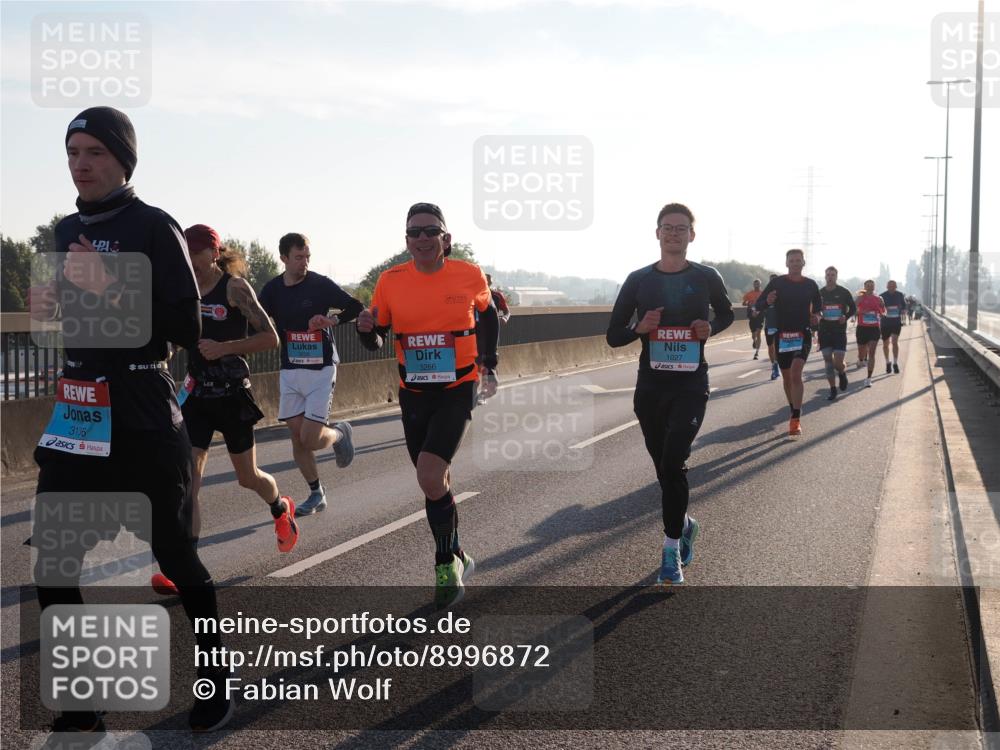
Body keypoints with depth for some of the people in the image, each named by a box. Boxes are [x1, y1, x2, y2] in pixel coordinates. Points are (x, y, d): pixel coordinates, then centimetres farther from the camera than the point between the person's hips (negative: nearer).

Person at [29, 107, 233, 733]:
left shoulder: (153, 227, -8)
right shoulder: (67, 230, 12)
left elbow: (188, 330, -15)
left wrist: (109, 287, -21)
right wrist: (53, 306, 4)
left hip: (143, 421, -6)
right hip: (75, 417, 6)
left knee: (176, 556, 4)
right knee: (53, 570, 2)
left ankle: (218, 682, 24)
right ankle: (80, 712, 16)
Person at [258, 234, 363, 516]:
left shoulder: (320, 284, -8)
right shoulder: (272, 289, 3)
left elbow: (356, 307, -5)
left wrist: (333, 320, -22)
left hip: (321, 369, -4)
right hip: (290, 372, 4)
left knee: (310, 438, -11)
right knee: (297, 437, 4)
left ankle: (339, 433, 23)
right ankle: (316, 495, 20)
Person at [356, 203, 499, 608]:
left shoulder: (470, 276, -7)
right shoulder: (391, 281, -5)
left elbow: (487, 315, 13)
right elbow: (376, 341, 2)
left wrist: (488, 365, 12)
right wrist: (366, 329, -21)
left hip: (458, 389, -3)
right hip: (413, 394, 3)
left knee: (430, 477, -19)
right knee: (435, 481, 13)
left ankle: (447, 564, 1)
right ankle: (456, 558, 34)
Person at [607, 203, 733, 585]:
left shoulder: (706, 277, -1)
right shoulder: (639, 280, 1)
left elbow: (726, 313, 18)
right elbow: (613, 336, 4)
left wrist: (710, 329, -4)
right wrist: (639, 328, -17)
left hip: (691, 386, -2)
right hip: (650, 387, 2)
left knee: (673, 464, -17)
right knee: (664, 468, 12)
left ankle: (671, 549, -6)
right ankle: (684, 524, 39)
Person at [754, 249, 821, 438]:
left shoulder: (810, 285, 5)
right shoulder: (777, 283, 0)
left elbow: (818, 305, 20)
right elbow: (758, 304, 0)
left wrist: (816, 316, -2)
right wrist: (767, 301, -23)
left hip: (803, 334, -1)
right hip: (782, 334, 1)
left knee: (795, 373, -19)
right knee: (786, 377, 11)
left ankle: (796, 419, -20)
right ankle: (795, 412, 31)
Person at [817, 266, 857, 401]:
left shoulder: (844, 292, 0)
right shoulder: (820, 293, 6)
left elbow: (853, 308, 8)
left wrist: (846, 317, -10)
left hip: (840, 330, -2)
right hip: (824, 331, 2)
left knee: (838, 363, -9)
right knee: (828, 361, 1)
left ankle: (842, 373, 27)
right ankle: (833, 389, 10)